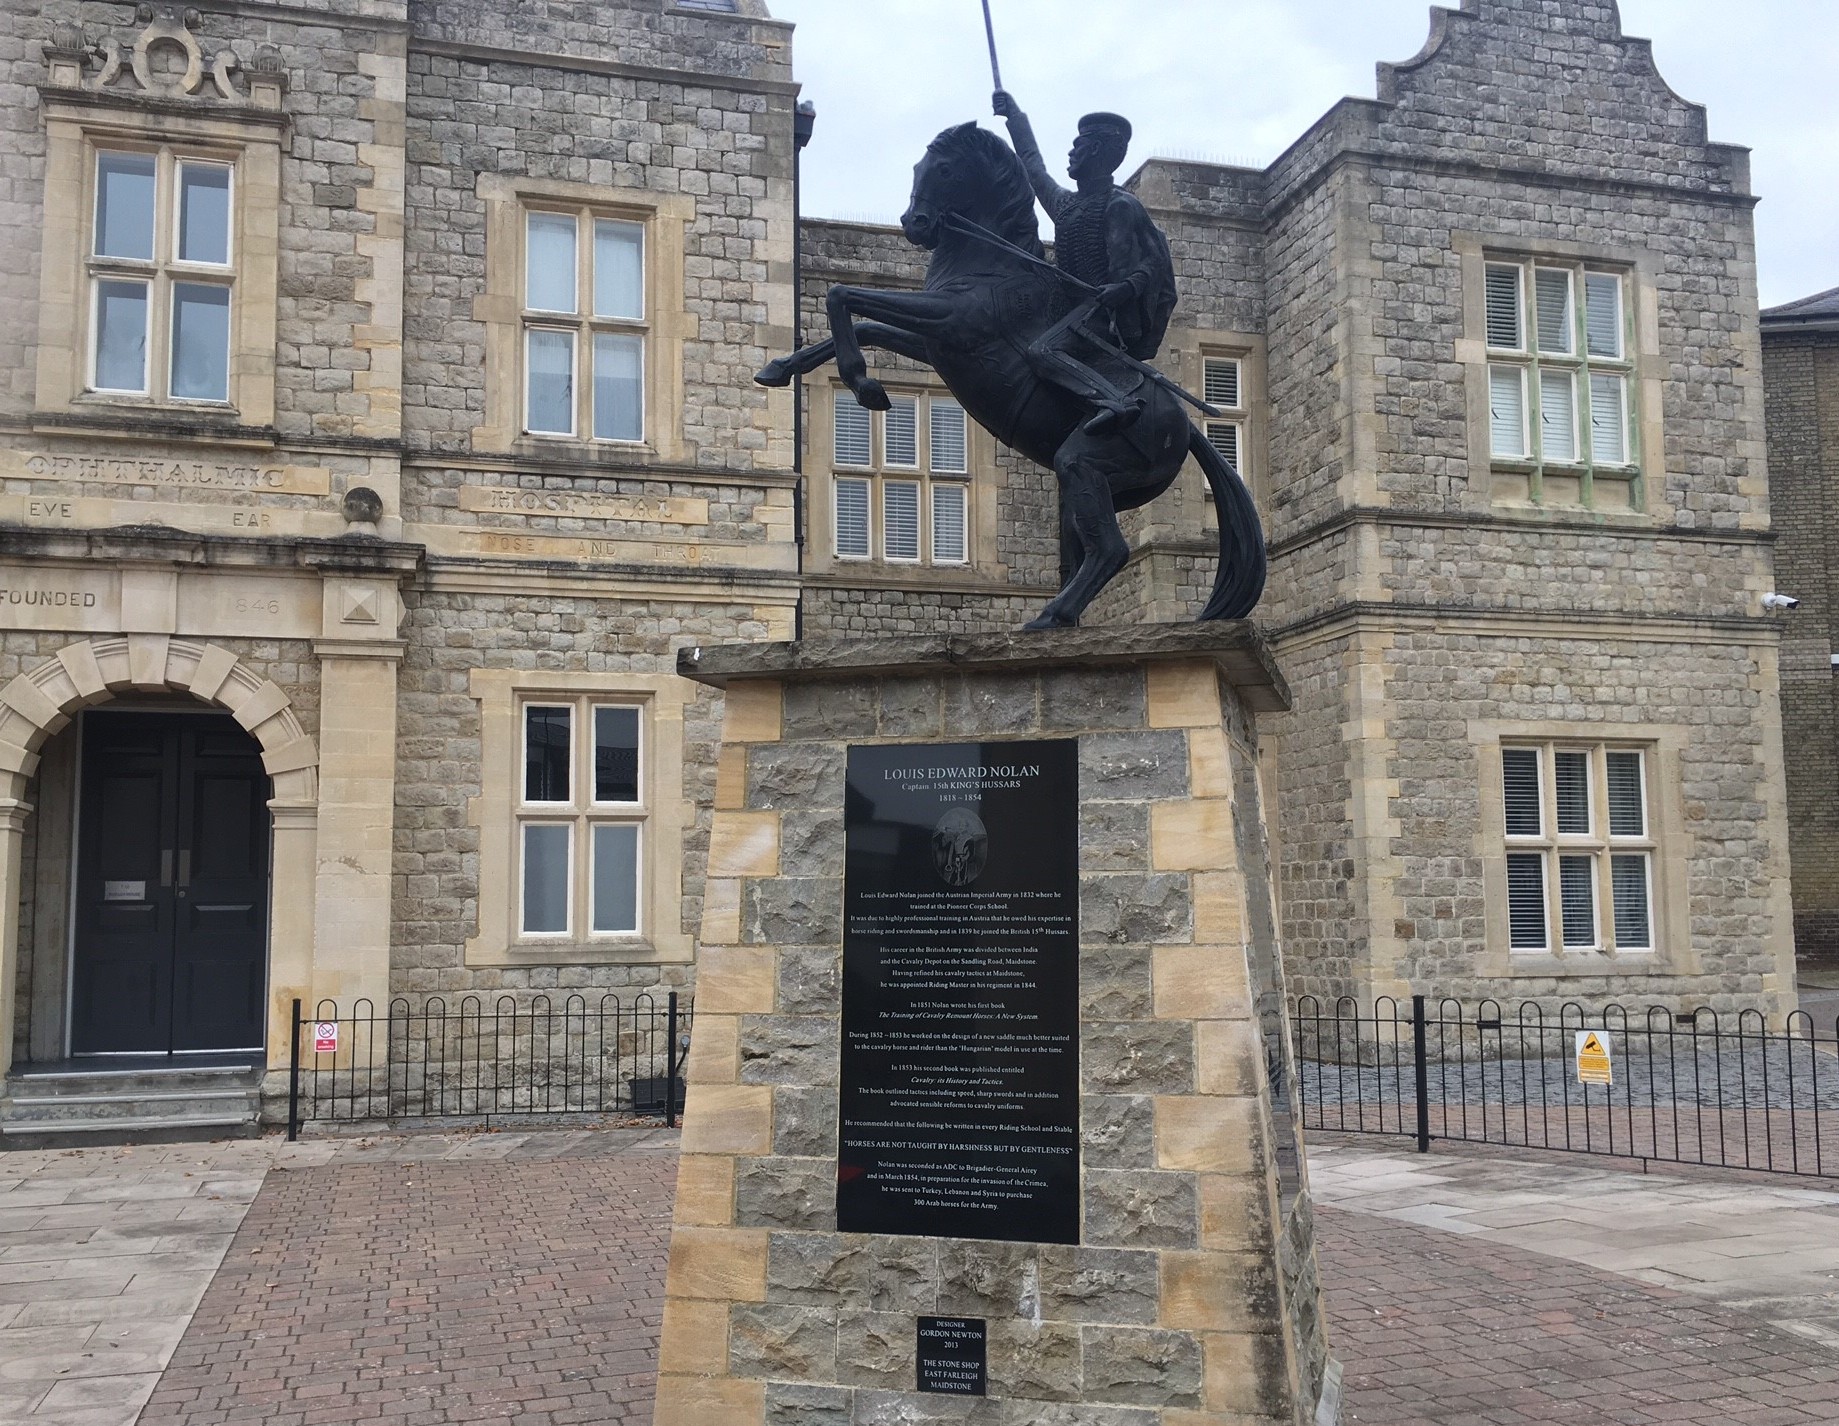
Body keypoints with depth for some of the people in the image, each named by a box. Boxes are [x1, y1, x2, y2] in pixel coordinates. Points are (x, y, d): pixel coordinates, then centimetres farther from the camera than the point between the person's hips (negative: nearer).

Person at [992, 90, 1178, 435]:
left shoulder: (1120, 206, -3)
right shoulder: (1064, 202, 18)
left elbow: (1158, 259, -7)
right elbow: (1033, 166, 33)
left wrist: (1129, 286, -27)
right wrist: (1014, 114, 40)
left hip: (1106, 308, -10)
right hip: (1077, 306, 10)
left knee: (1042, 352, -31)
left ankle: (1116, 402, -49)